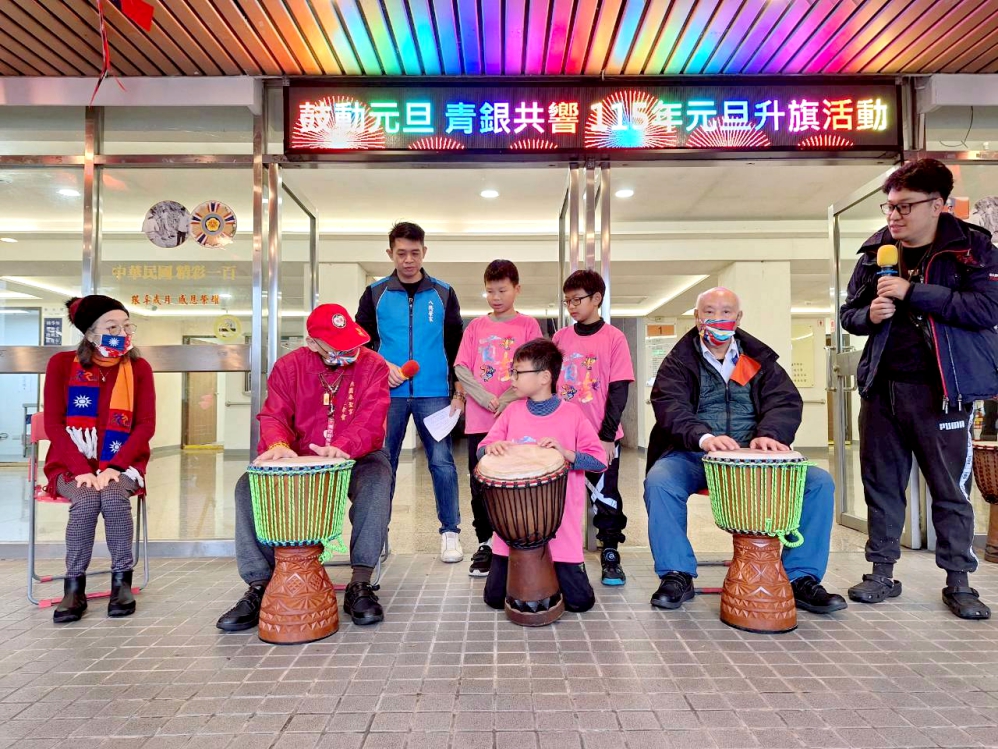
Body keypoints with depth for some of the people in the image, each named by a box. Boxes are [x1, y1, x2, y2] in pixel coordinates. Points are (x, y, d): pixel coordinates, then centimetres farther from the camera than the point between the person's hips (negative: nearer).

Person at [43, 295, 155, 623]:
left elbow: (146, 425, -4)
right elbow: (53, 424, -5)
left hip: (121, 464, 0)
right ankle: (74, 586, -13)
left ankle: (122, 580, -14)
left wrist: (113, 467, -17)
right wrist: (82, 469, -17)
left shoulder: (138, 368, 0)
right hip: (72, 464, 0)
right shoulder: (62, 364, -1)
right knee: (86, 501, -30)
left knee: (113, 496, -30)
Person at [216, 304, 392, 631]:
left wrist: (344, 446, -39)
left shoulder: (373, 365, -6)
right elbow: (274, 416, -7)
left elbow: (371, 420, -18)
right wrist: (278, 444, -32)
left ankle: (360, 585, -30)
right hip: (299, 460, 3)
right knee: (247, 486, -20)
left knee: (377, 478, -36)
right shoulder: (288, 367, 1)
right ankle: (260, 585, -16)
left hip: (356, 458, -2)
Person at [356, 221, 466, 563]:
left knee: (442, 462, 0)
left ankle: (450, 532, 12)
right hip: (387, 393, 1)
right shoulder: (375, 293, 7)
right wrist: (381, 367, -7)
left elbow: (456, 345, 8)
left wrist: (459, 391, 3)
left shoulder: (443, 294, 7)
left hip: (434, 394, 0)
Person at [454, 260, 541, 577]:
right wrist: (485, 399, -9)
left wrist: (507, 399, -15)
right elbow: (460, 368, 4)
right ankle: (485, 544, 19)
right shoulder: (476, 327, 12)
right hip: (479, 420, 3)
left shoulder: (528, 325, 5)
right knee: (480, 484, 6)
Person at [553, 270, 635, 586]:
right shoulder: (560, 337, 6)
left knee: (605, 496, 5)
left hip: (601, 436, -3)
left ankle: (610, 556, 19)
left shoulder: (613, 338, -5)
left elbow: (618, 391, -8)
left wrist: (607, 436, -12)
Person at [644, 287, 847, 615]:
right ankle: (677, 575, -14)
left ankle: (802, 578, -4)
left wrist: (768, 433, -23)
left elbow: (786, 400, 1)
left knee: (819, 482, -17)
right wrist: (702, 437, -33)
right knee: (659, 480, -32)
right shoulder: (679, 361, 6)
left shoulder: (759, 359, 15)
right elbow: (670, 406, -12)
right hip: (694, 457, -2)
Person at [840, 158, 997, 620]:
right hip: (881, 387, 4)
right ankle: (882, 574, 21)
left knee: (951, 490, 5)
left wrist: (913, 292, -19)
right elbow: (849, 313, 16)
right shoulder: (875, 252, 9)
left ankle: (958, 582, 21)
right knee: (881, 484, 9)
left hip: (941, 390, -3)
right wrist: (869, 314, -6)